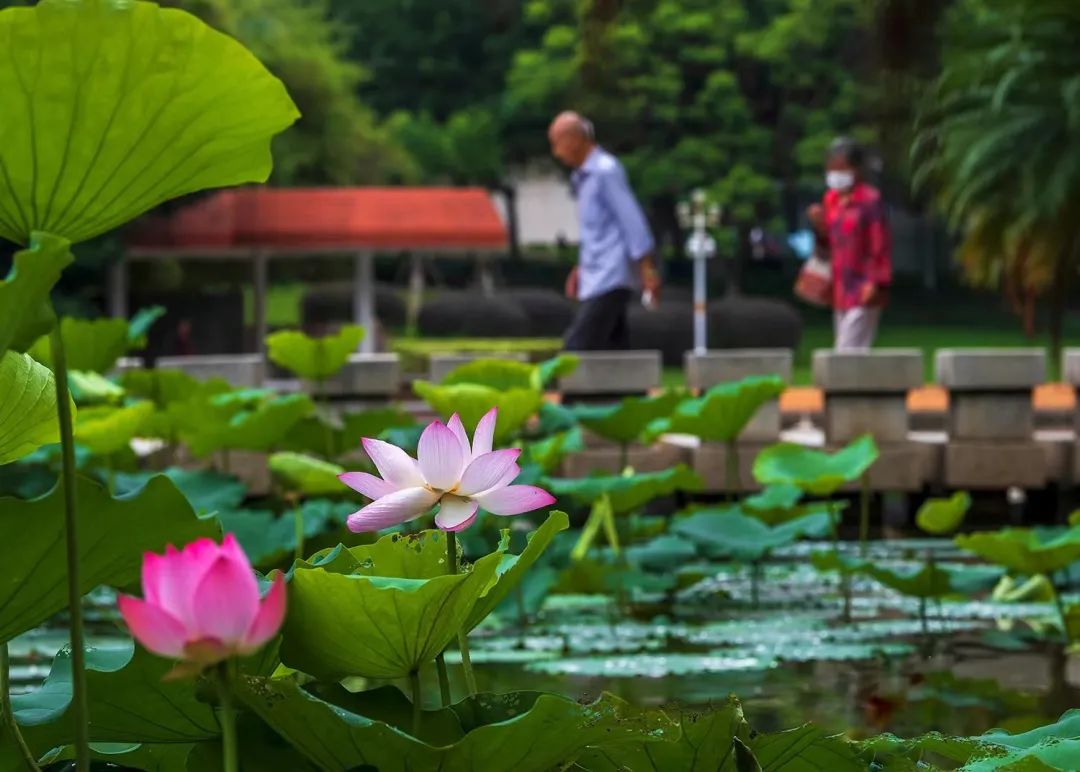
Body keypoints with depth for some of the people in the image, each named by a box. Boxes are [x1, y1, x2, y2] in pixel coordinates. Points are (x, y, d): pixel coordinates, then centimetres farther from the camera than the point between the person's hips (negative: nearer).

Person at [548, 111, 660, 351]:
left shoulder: (606, 170, -11)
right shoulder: (583, 176, 18)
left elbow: (632, 219, -15)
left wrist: (647, 269, -18)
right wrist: (581, 268, 22)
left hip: (610, 279, -9)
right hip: (597, 278, 9)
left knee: (577, 346, -15)